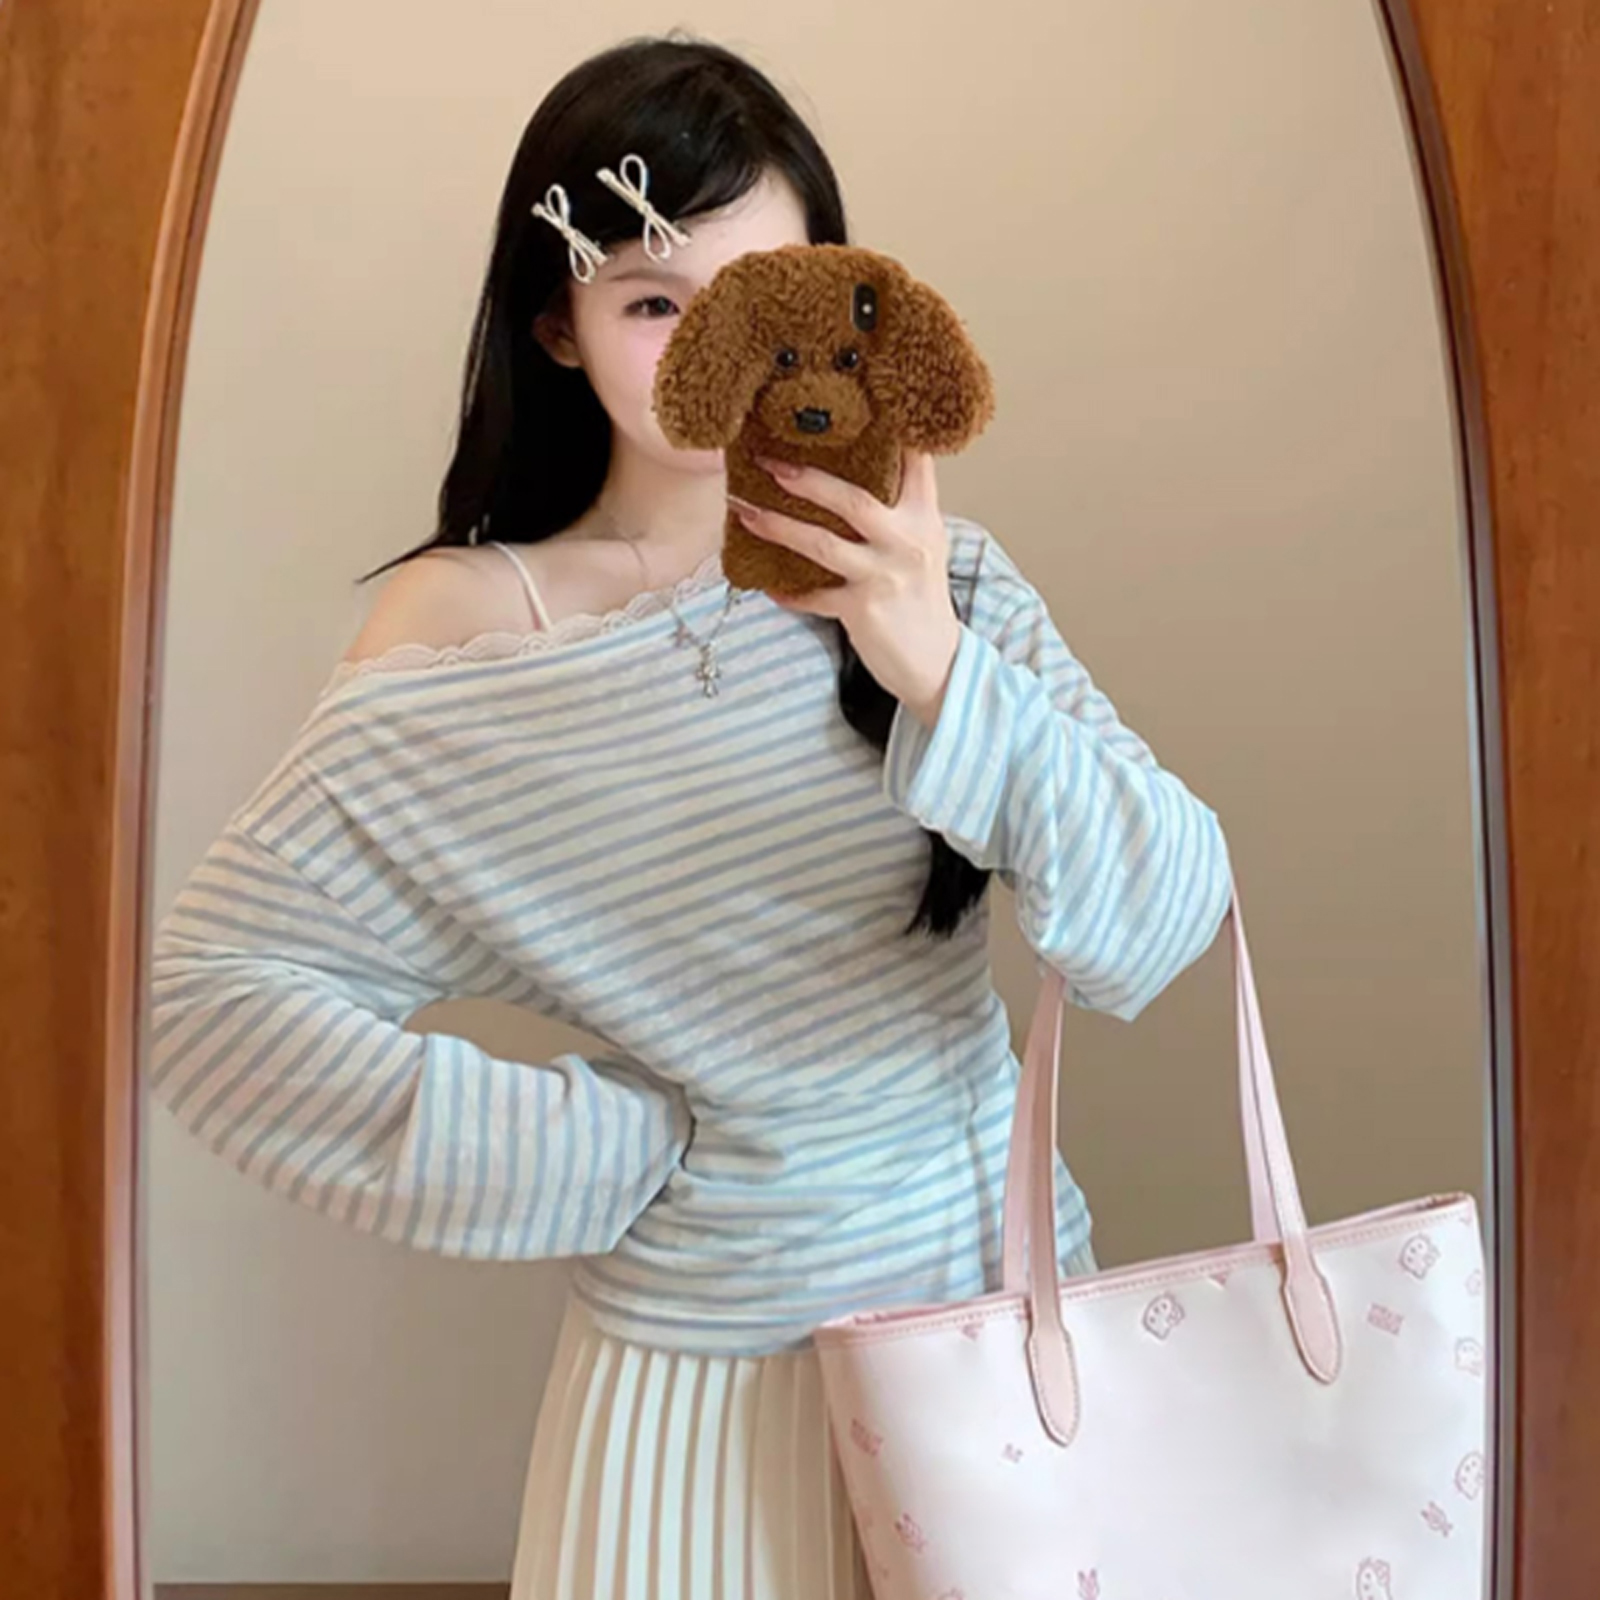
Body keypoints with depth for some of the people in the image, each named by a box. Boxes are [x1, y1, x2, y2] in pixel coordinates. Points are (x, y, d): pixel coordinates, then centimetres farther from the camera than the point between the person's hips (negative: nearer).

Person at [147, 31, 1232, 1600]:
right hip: (699, 1370, -2)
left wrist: (944, 678, -30)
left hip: (1006, 1297, 3)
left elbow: (1164, 925, -13)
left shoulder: (934, 578, -4)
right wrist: (589, 1159, -15)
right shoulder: (463, 633, -10)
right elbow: (211, 986, -13)